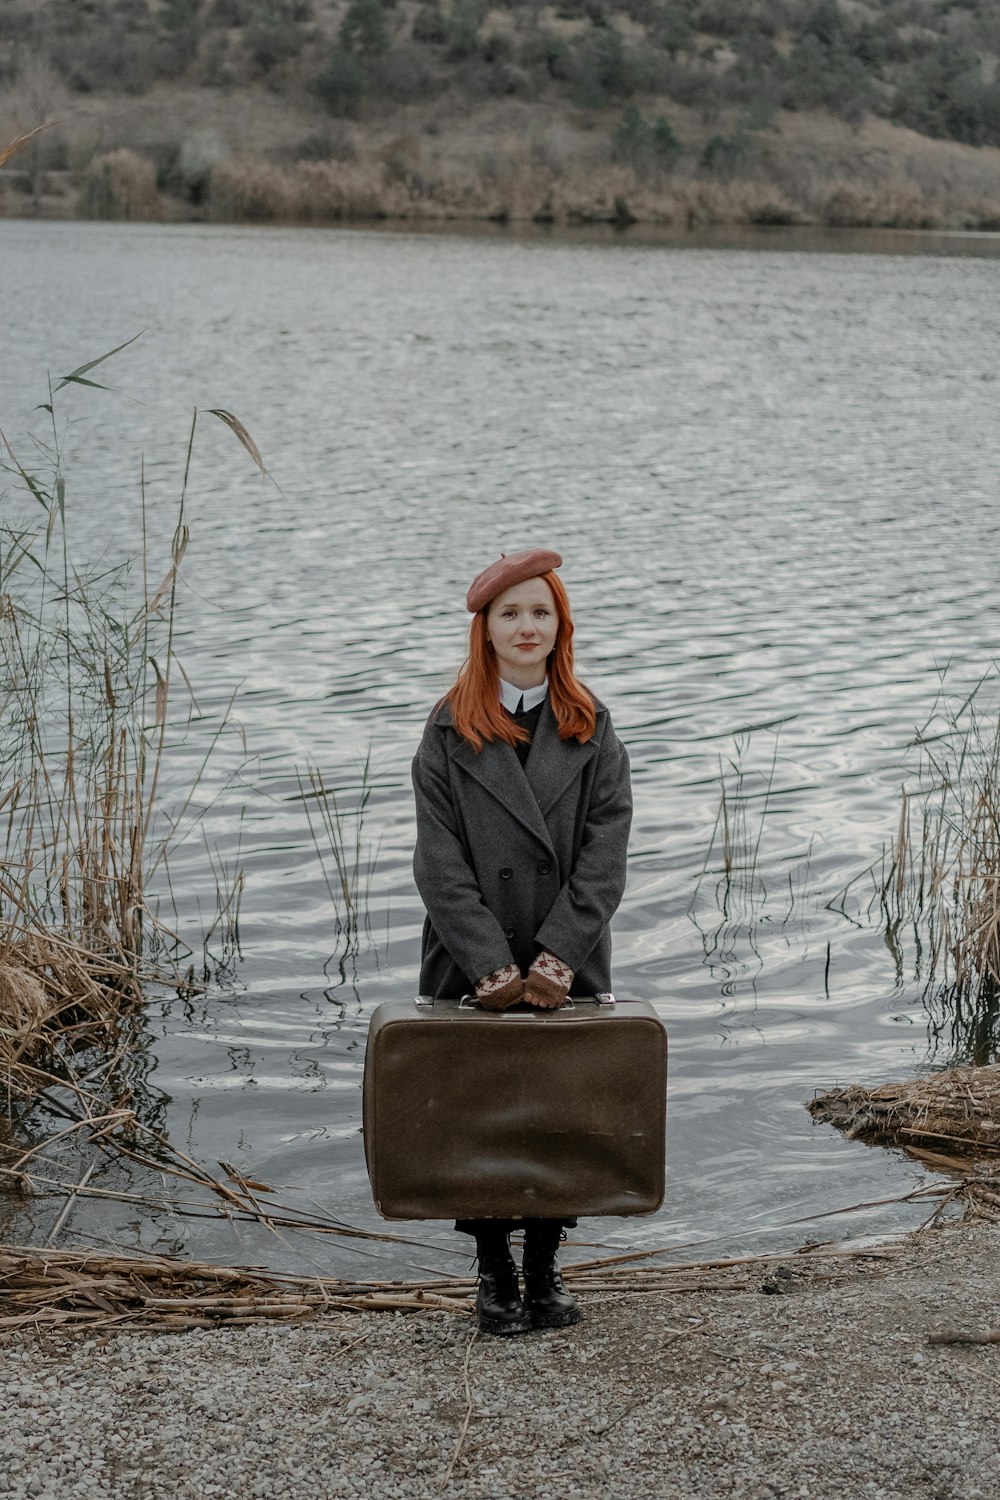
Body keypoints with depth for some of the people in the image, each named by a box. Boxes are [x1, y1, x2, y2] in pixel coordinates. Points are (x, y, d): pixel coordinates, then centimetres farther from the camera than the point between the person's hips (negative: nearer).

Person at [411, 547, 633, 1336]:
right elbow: (441, 861, -7)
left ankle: (545, 1266, 22)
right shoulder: (450, 732, -1)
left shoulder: (591, 729, 3)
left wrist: (560, 955, -16)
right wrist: (490, 963, -17)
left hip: (570, 967, 1)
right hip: (472, 968, -1)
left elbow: (605, 850, -5)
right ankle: (494, 1270, 20)